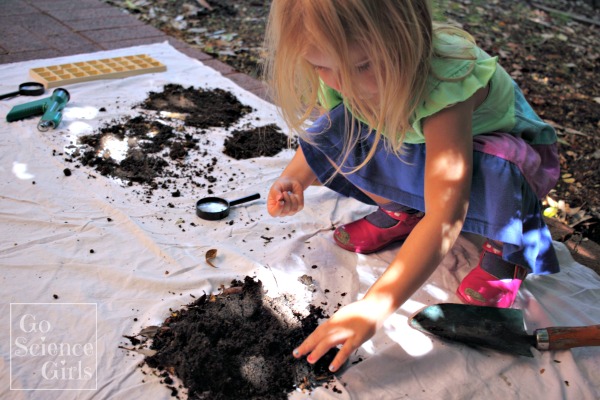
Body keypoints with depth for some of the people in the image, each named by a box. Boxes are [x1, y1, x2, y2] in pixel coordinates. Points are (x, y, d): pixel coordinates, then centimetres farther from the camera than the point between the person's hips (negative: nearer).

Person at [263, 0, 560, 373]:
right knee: (336, 130, -20)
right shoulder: (342, 64, -22)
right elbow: (320, 137, -2)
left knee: (497, 167, -41)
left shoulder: (443, 81, -39)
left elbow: (444, 219, -44)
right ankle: (400, 213, 3)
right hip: (416, 152, 5)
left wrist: (374, 307, -49)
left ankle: (506, 250, -8)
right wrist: (295, 177, -23)